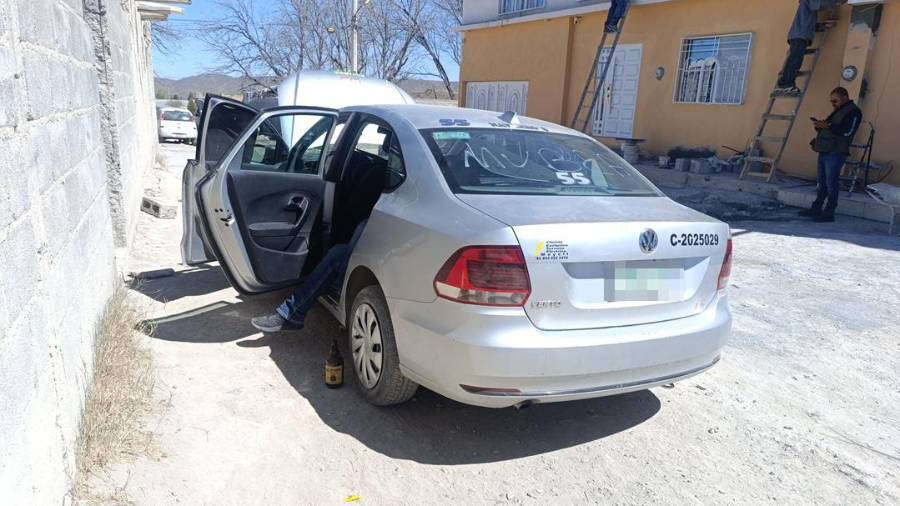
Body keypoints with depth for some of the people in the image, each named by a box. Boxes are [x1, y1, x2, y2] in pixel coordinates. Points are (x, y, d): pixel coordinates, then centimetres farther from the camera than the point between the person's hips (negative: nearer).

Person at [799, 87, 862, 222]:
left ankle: (829, 213, -5)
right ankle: (816, 209, 17)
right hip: (824, 152, 9)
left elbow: (847, 132, -18)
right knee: (822, 183, 11)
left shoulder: (853, 111, -6)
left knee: (831, 184, -8)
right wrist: (820, 125, 9)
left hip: (835, 154, -9)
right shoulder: (837, 111, 23)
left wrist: (827, 126, -19)